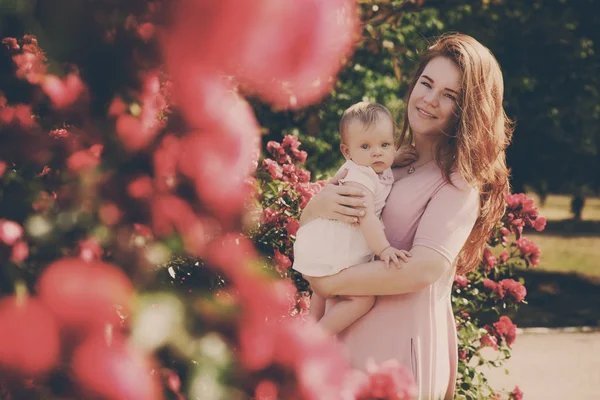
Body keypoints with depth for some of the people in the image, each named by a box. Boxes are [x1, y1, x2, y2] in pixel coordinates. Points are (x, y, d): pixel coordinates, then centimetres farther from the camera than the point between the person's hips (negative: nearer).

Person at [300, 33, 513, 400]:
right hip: (344, 343, 6)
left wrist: (331, 282, -16)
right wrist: (316, 206, -13)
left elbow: (425, 267, -23)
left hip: (398, 357, -6)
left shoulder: (460, 180, -9)